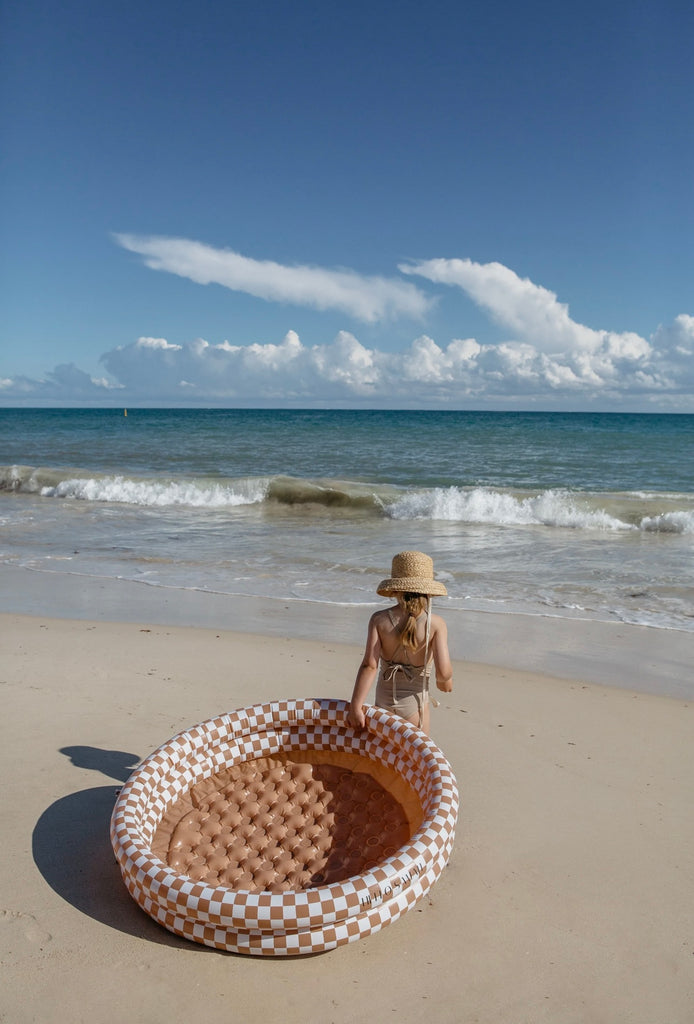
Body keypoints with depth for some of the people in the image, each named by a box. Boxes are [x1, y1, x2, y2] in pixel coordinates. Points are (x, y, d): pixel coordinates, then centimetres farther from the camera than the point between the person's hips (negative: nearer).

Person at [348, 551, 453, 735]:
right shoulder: (435, 624, -16)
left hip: (384, 701, 2)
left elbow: (369, 665, -20)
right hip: (414, 703, -2)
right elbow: (443, 671, -22)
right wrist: (444, 681, 1)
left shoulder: (379, 620, -12)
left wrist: (355, 707, -21)